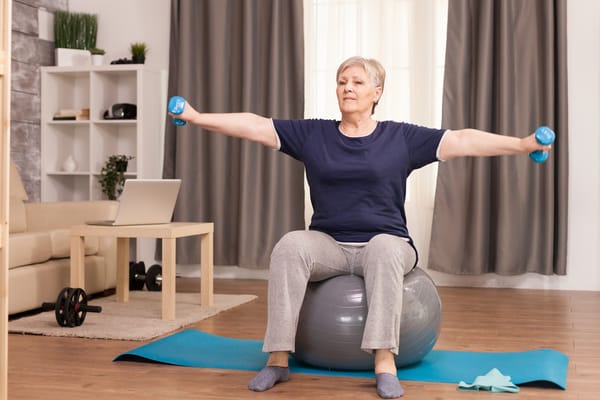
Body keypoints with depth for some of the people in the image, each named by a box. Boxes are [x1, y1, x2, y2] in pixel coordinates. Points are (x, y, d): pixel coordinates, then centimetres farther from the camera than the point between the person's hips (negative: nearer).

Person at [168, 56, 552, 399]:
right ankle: (278, 359, -27)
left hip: (385, 244, -1)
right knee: (290, 246, -30)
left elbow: (461, 140, -6)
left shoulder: (401, 137, 1)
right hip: (328, 244, 2)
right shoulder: (312, 134, 6)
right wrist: (198, 117, -5)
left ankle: (385, 361, -37)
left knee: (384, 248, -37)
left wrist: (522, 144, -16)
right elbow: (255, 125, 1)